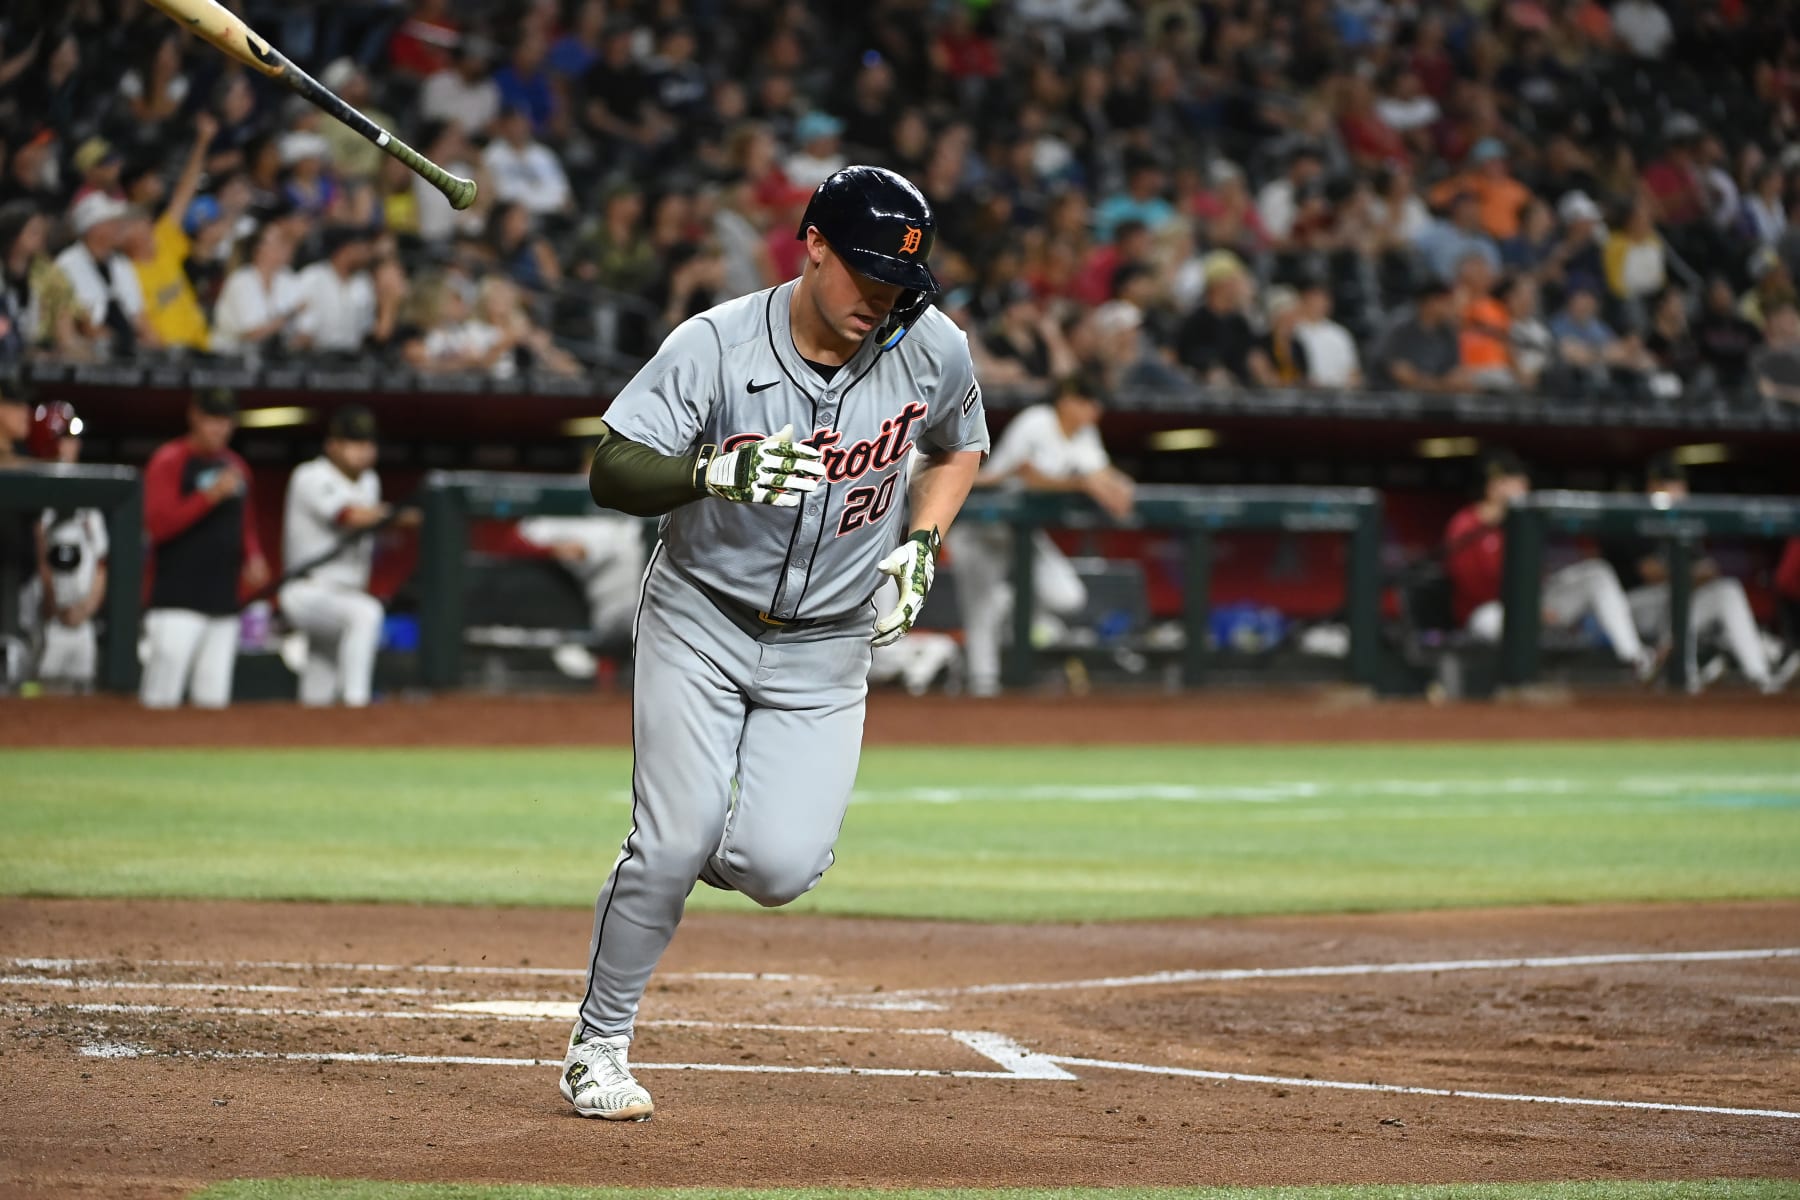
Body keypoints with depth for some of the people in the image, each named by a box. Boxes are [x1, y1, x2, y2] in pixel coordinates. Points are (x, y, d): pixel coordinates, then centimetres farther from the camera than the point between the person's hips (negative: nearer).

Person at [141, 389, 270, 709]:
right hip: (178, 603, -7)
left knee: (214, 699, 6)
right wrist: (211, 495, -20)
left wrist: (253, 557, 7)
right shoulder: (169, 462, -4)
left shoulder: (236, 467, 17)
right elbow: (158, 524, -14)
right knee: (162, 701, -14)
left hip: (224, 603, 7)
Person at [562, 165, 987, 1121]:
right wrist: (718, 473, -41)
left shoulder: (930, 348, -9)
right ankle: (598, 1048, 5)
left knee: (776, 869, -14)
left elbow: (959, 446, 13)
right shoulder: (717, 345, -19)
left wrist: (920, 545, -3)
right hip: (701, 620, -2)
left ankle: (743, 831, 24)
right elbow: (610, 472, -23)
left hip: (825, 648, 2)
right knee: (674, 844, -13)